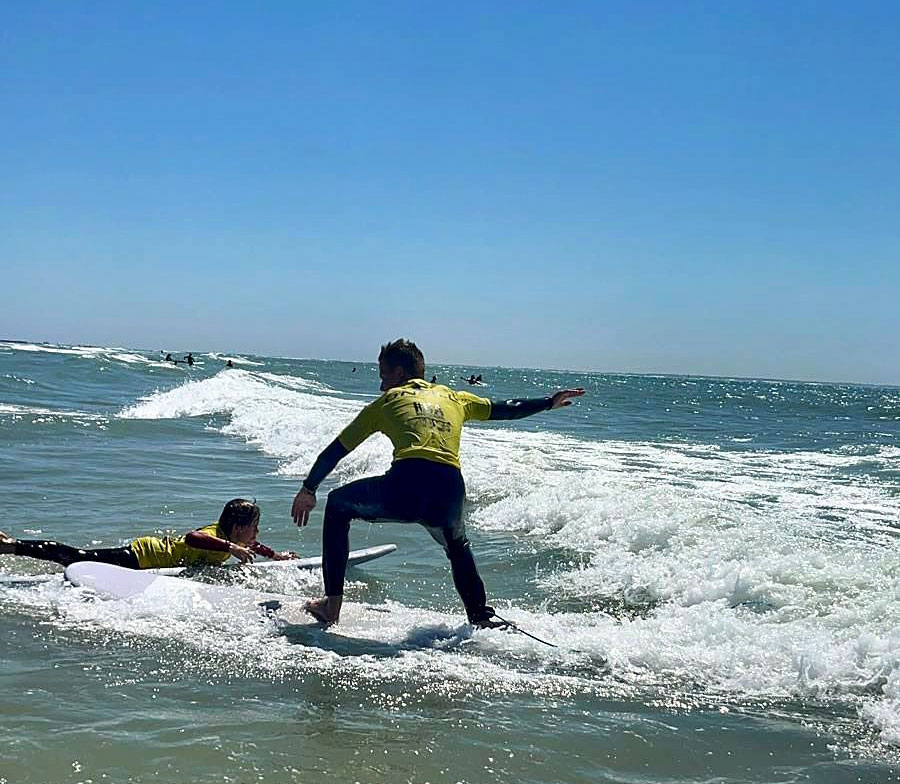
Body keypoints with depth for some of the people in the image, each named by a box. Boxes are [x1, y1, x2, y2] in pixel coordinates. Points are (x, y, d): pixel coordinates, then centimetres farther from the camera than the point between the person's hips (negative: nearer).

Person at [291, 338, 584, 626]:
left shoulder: (387, 400, 22)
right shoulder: (452, 397, 28)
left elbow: (336, 450, 23)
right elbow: (504, 409, 37)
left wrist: (308, 490, 31)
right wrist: (549, 402, 51)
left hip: (405, 487, -3)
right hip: (449, 495, 4)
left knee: (338, 506, 23)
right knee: (458, 548, 37)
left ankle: (333, 604, 15)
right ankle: (481, 619, 30)